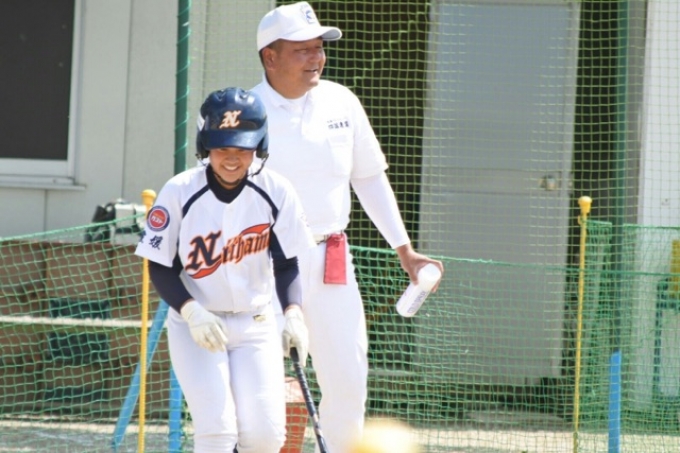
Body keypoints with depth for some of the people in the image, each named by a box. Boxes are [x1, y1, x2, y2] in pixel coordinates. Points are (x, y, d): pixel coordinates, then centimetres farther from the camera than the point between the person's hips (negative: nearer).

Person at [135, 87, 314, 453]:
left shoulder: (276, 192, -7)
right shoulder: (180, 192, -14)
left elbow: (286, 262, 3)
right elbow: (160, 269, -8)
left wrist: (293, 313, -14)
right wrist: (192, 312, -23)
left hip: (256, 325, 2)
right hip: (195, 325, -2)